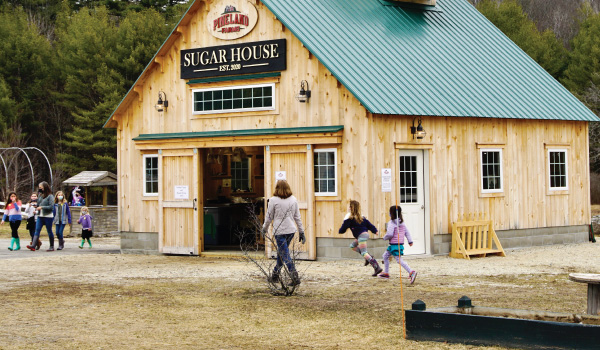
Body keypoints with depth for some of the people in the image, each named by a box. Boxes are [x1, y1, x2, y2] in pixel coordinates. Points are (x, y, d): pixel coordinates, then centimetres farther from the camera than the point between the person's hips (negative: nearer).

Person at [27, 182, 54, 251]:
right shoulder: (40, 195, 13)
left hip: (48, 216, -6)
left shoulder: (50, 196, -7)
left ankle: (52, 246, 13)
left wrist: (42, 207, -16)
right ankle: (33, 246, -16)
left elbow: (51, 207, -14)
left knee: (49, 231, 3)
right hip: (40, 216, 6)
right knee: (37, 230, -6)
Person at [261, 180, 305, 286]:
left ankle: (295, 277, -16)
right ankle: (275, 276, 28)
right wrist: (301, 232, 14)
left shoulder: (273, 200, -8)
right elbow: (297, 217, 9)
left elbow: (269, 217, 0)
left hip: (279, 231, -5)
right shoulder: (294, 200, 5)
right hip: (291, 230, 5)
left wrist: (265, 228, 16)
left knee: (285, 255, -4)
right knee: (281, 252, 19)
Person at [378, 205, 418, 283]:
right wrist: (410, 241, 12)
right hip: (400, 244, 9)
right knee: (385, 256, 23)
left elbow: (390, 234, -22)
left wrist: (385, 237, -2)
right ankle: (386, 273, 31)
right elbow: (407, 232, 10)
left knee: (399, 260, -12)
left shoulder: (391, 223, -16)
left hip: (394, 244, -9)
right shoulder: (402, 222, 9)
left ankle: (411, 272, -27)